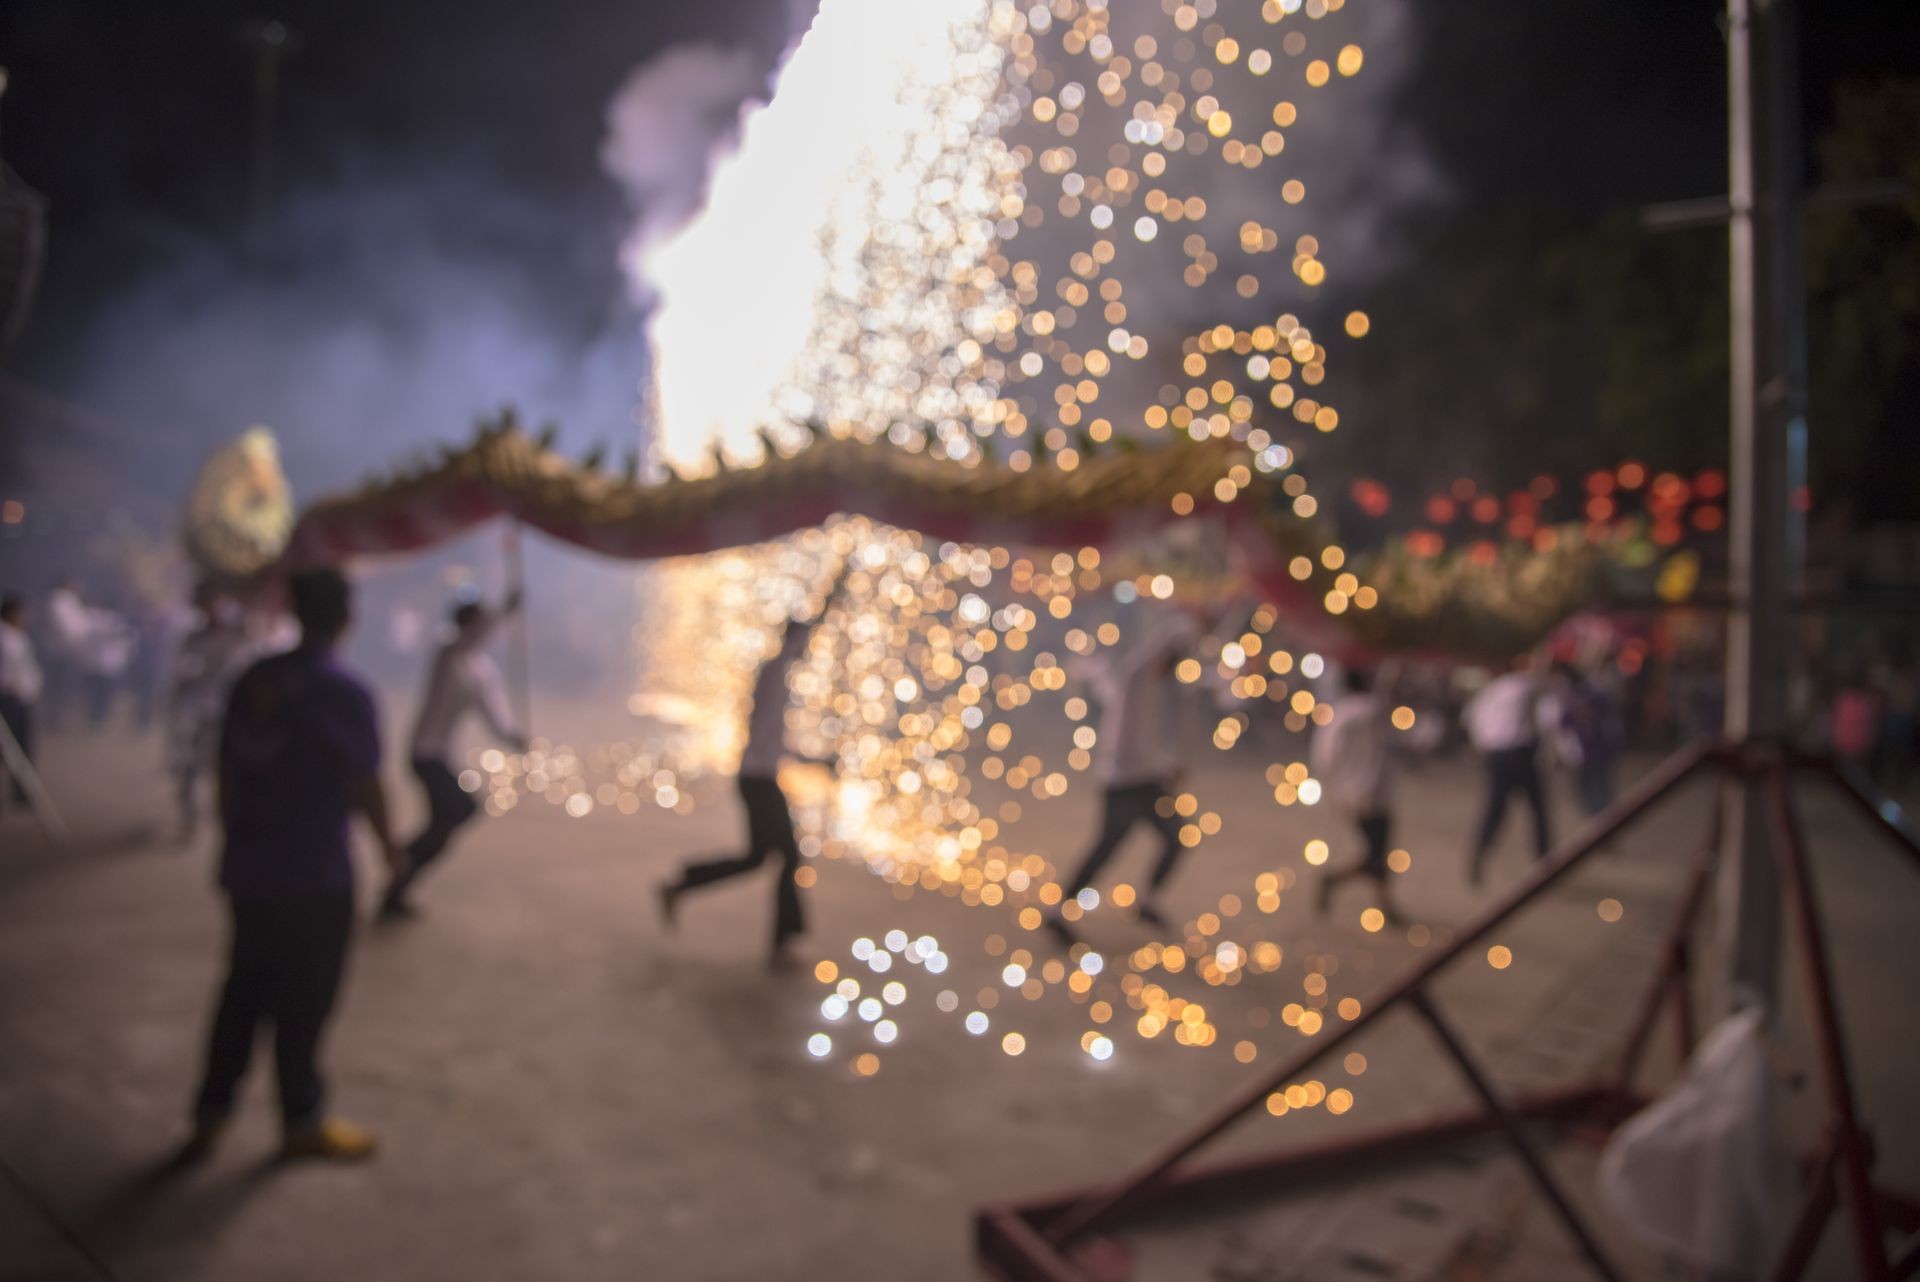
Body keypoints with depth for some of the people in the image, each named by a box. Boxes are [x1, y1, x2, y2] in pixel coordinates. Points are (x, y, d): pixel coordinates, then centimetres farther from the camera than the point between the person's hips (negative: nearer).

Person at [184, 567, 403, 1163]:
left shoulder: (253, 680, 3)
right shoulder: (345, 693, -16)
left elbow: (226, 777, 10)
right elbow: (366, 787, -13)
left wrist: (238, 845, 20)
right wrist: (390, 846, 4)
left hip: (249, 870, 6)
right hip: (315, 876, -6)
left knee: (244, 989, 19)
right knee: (304, 1001, 7)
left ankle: (211, 1113, 26)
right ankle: (303, 1121, 22)